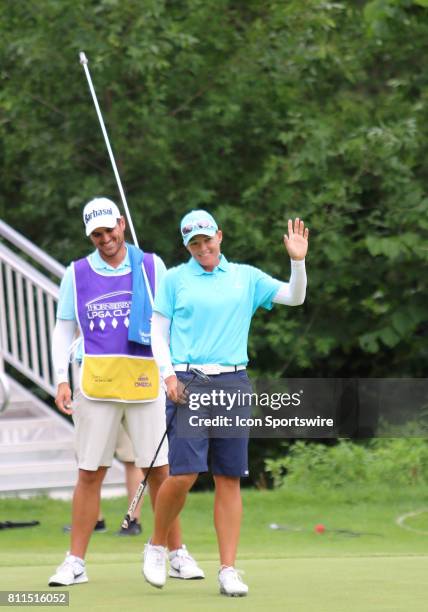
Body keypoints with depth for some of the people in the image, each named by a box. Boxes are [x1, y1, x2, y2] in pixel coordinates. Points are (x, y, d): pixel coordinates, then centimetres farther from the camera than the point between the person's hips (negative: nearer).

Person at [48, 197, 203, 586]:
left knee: (160, 472, 0)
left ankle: (177, 554, 11)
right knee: (90, 474, 1)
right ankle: (75, 562, 6)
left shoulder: (152, 266, 6)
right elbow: (63, 331, 12)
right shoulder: (77, 274, 8)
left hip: (145, 382, 0)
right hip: (96, 386, 0)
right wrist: (62, 380, 1)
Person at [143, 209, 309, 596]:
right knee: (184, 474, -12)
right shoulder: (175, 279, 7)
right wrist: (168, 374, -6)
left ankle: (228, 571, 2)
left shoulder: (246, 278, 12)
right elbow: (158, 332, 7)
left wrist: (298, 261, -8)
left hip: (233, 383, 2)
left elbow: (294, 297, 8)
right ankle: (157, 546, 12)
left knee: (229, 479, 0)